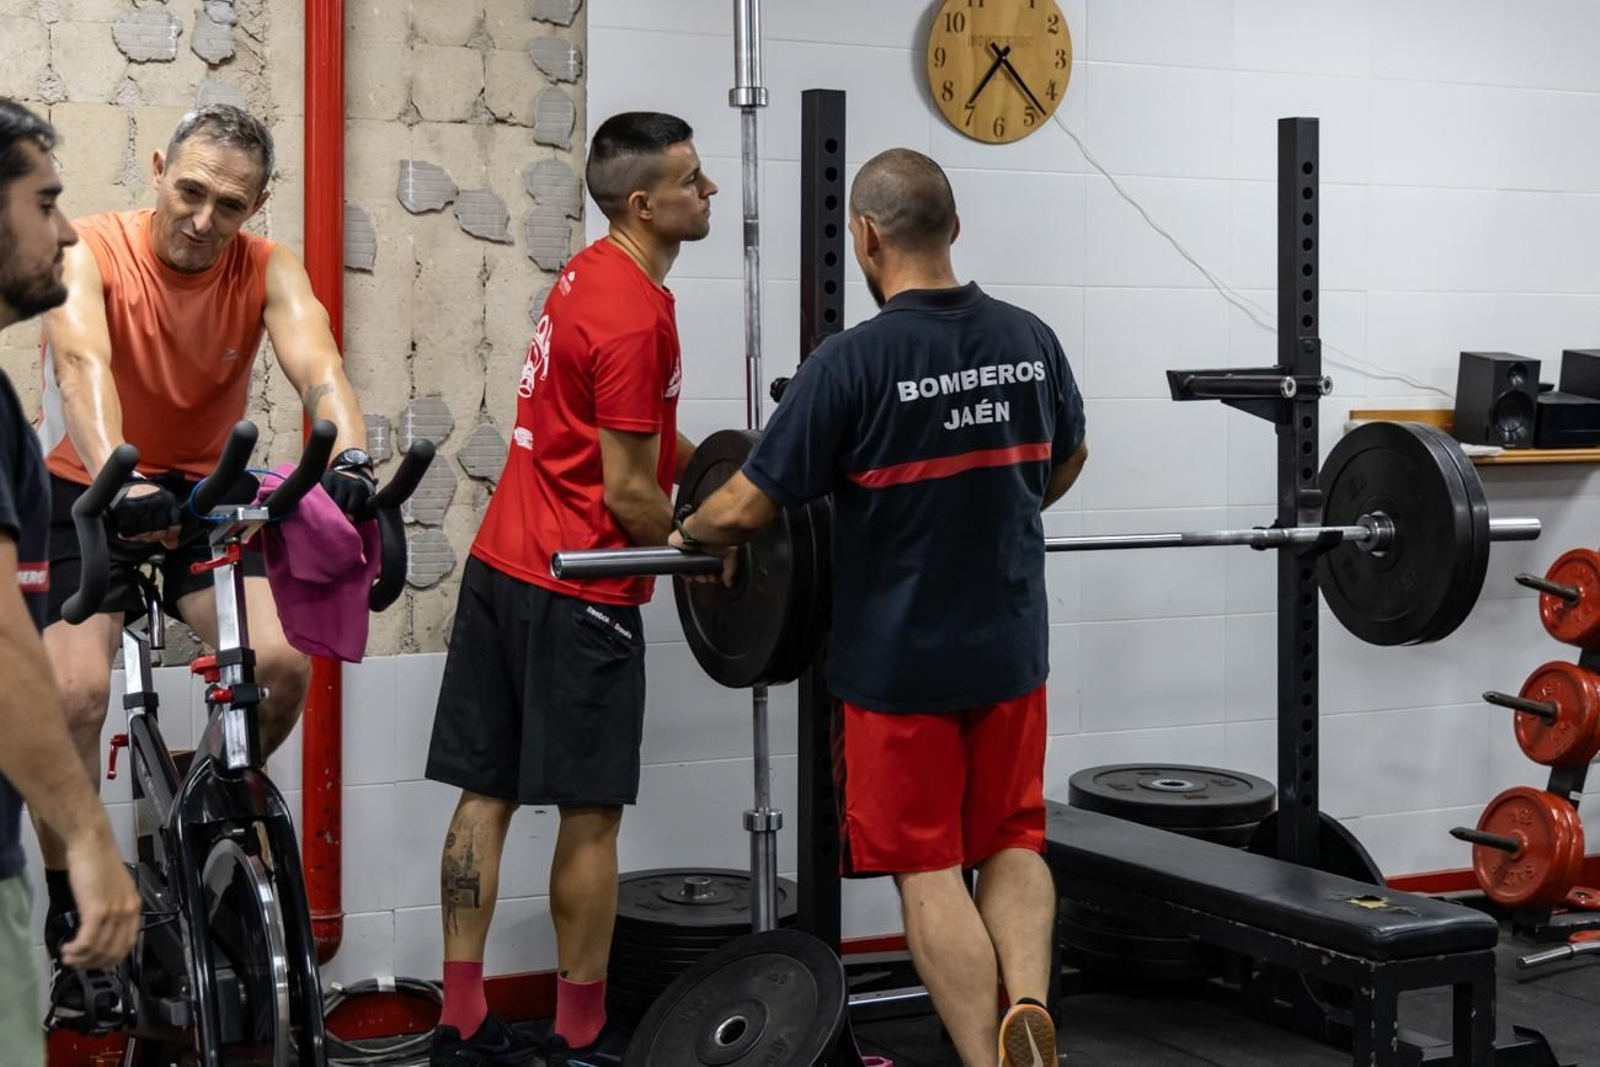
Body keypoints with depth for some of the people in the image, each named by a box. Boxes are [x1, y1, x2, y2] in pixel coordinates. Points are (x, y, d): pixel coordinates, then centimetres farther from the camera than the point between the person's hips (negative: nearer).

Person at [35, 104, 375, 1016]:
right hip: (91, 493, -2)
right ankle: (68, 915, 1)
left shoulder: (268, 271, -11)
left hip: (208, 493, 2)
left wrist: (352, 455, -51)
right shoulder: (91, 253, -18)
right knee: (74, 692, -19)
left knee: (282, 663, -18)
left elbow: (317, 365, -29)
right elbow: (83, 366, -36)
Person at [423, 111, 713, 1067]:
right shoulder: (636, 315, -18)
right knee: (590, 816, 1)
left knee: (486, 796, 9)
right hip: (577, 592, -9)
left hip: (502, 567, 9)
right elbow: (626, 492, -17)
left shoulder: (591, 274, 12)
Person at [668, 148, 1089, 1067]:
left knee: (930, 868, 5)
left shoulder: (855, 360, -19)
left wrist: (690, 535, 7)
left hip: (901, 662, -5)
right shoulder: (1030, 340, 0)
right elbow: (1066, 463, 19)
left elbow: (748, 508, -15)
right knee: (1012, 842, 16)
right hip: (1011, 647, 5)